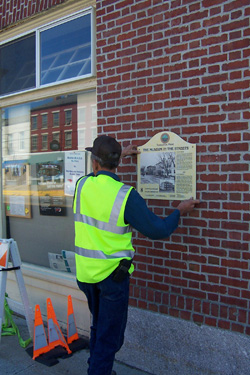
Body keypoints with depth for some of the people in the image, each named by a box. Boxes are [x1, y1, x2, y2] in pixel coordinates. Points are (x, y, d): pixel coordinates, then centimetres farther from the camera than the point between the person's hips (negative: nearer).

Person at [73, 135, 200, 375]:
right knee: (109, 335, 12)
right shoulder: (126, 195, -21)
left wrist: (119, 155, 28)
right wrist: (180, 211, 3)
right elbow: (158, 230, -14)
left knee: (99, 326, 27)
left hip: (85, 272, 6)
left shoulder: (82, 185, -6)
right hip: (112, 274, -6)